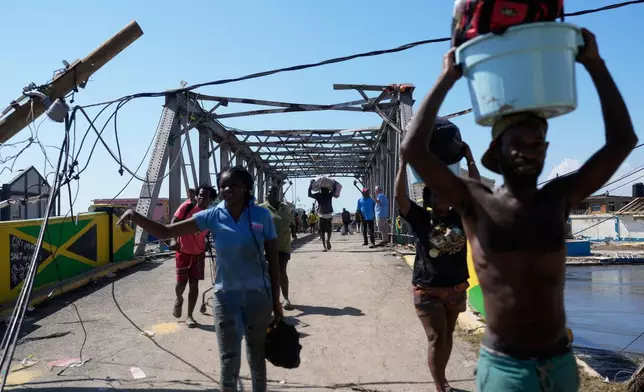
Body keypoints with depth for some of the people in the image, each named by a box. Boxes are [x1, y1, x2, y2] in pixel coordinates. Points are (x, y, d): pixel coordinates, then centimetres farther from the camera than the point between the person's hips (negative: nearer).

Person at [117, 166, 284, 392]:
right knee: (229, 360, 5)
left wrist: (276, 300, -2)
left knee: (257, 356, 17)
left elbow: (273, 260, -3)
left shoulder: (262, 216, -9)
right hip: (226, 296, 1)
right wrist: (135, 217, -23)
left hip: (258, 295, 0)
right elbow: (166, 232, -7)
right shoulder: (212, 216, -6)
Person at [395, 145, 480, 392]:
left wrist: (469, 159, -8)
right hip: (427, 291, -4)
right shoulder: (420, 219, -9)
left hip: (456, 289, 4)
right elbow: (400, 196, -20)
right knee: (437, 340, -3)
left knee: (447, 337, 17)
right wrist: (404, 162, -24)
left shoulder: (460, 216, -1)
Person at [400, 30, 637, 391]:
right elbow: (413, 149, -18)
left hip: (561, 362, 4)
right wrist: (447, 79, -12)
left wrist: (595, 64, -2)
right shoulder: (476, 203, -9)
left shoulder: (560, 198, 1)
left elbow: (623, 141, 0)